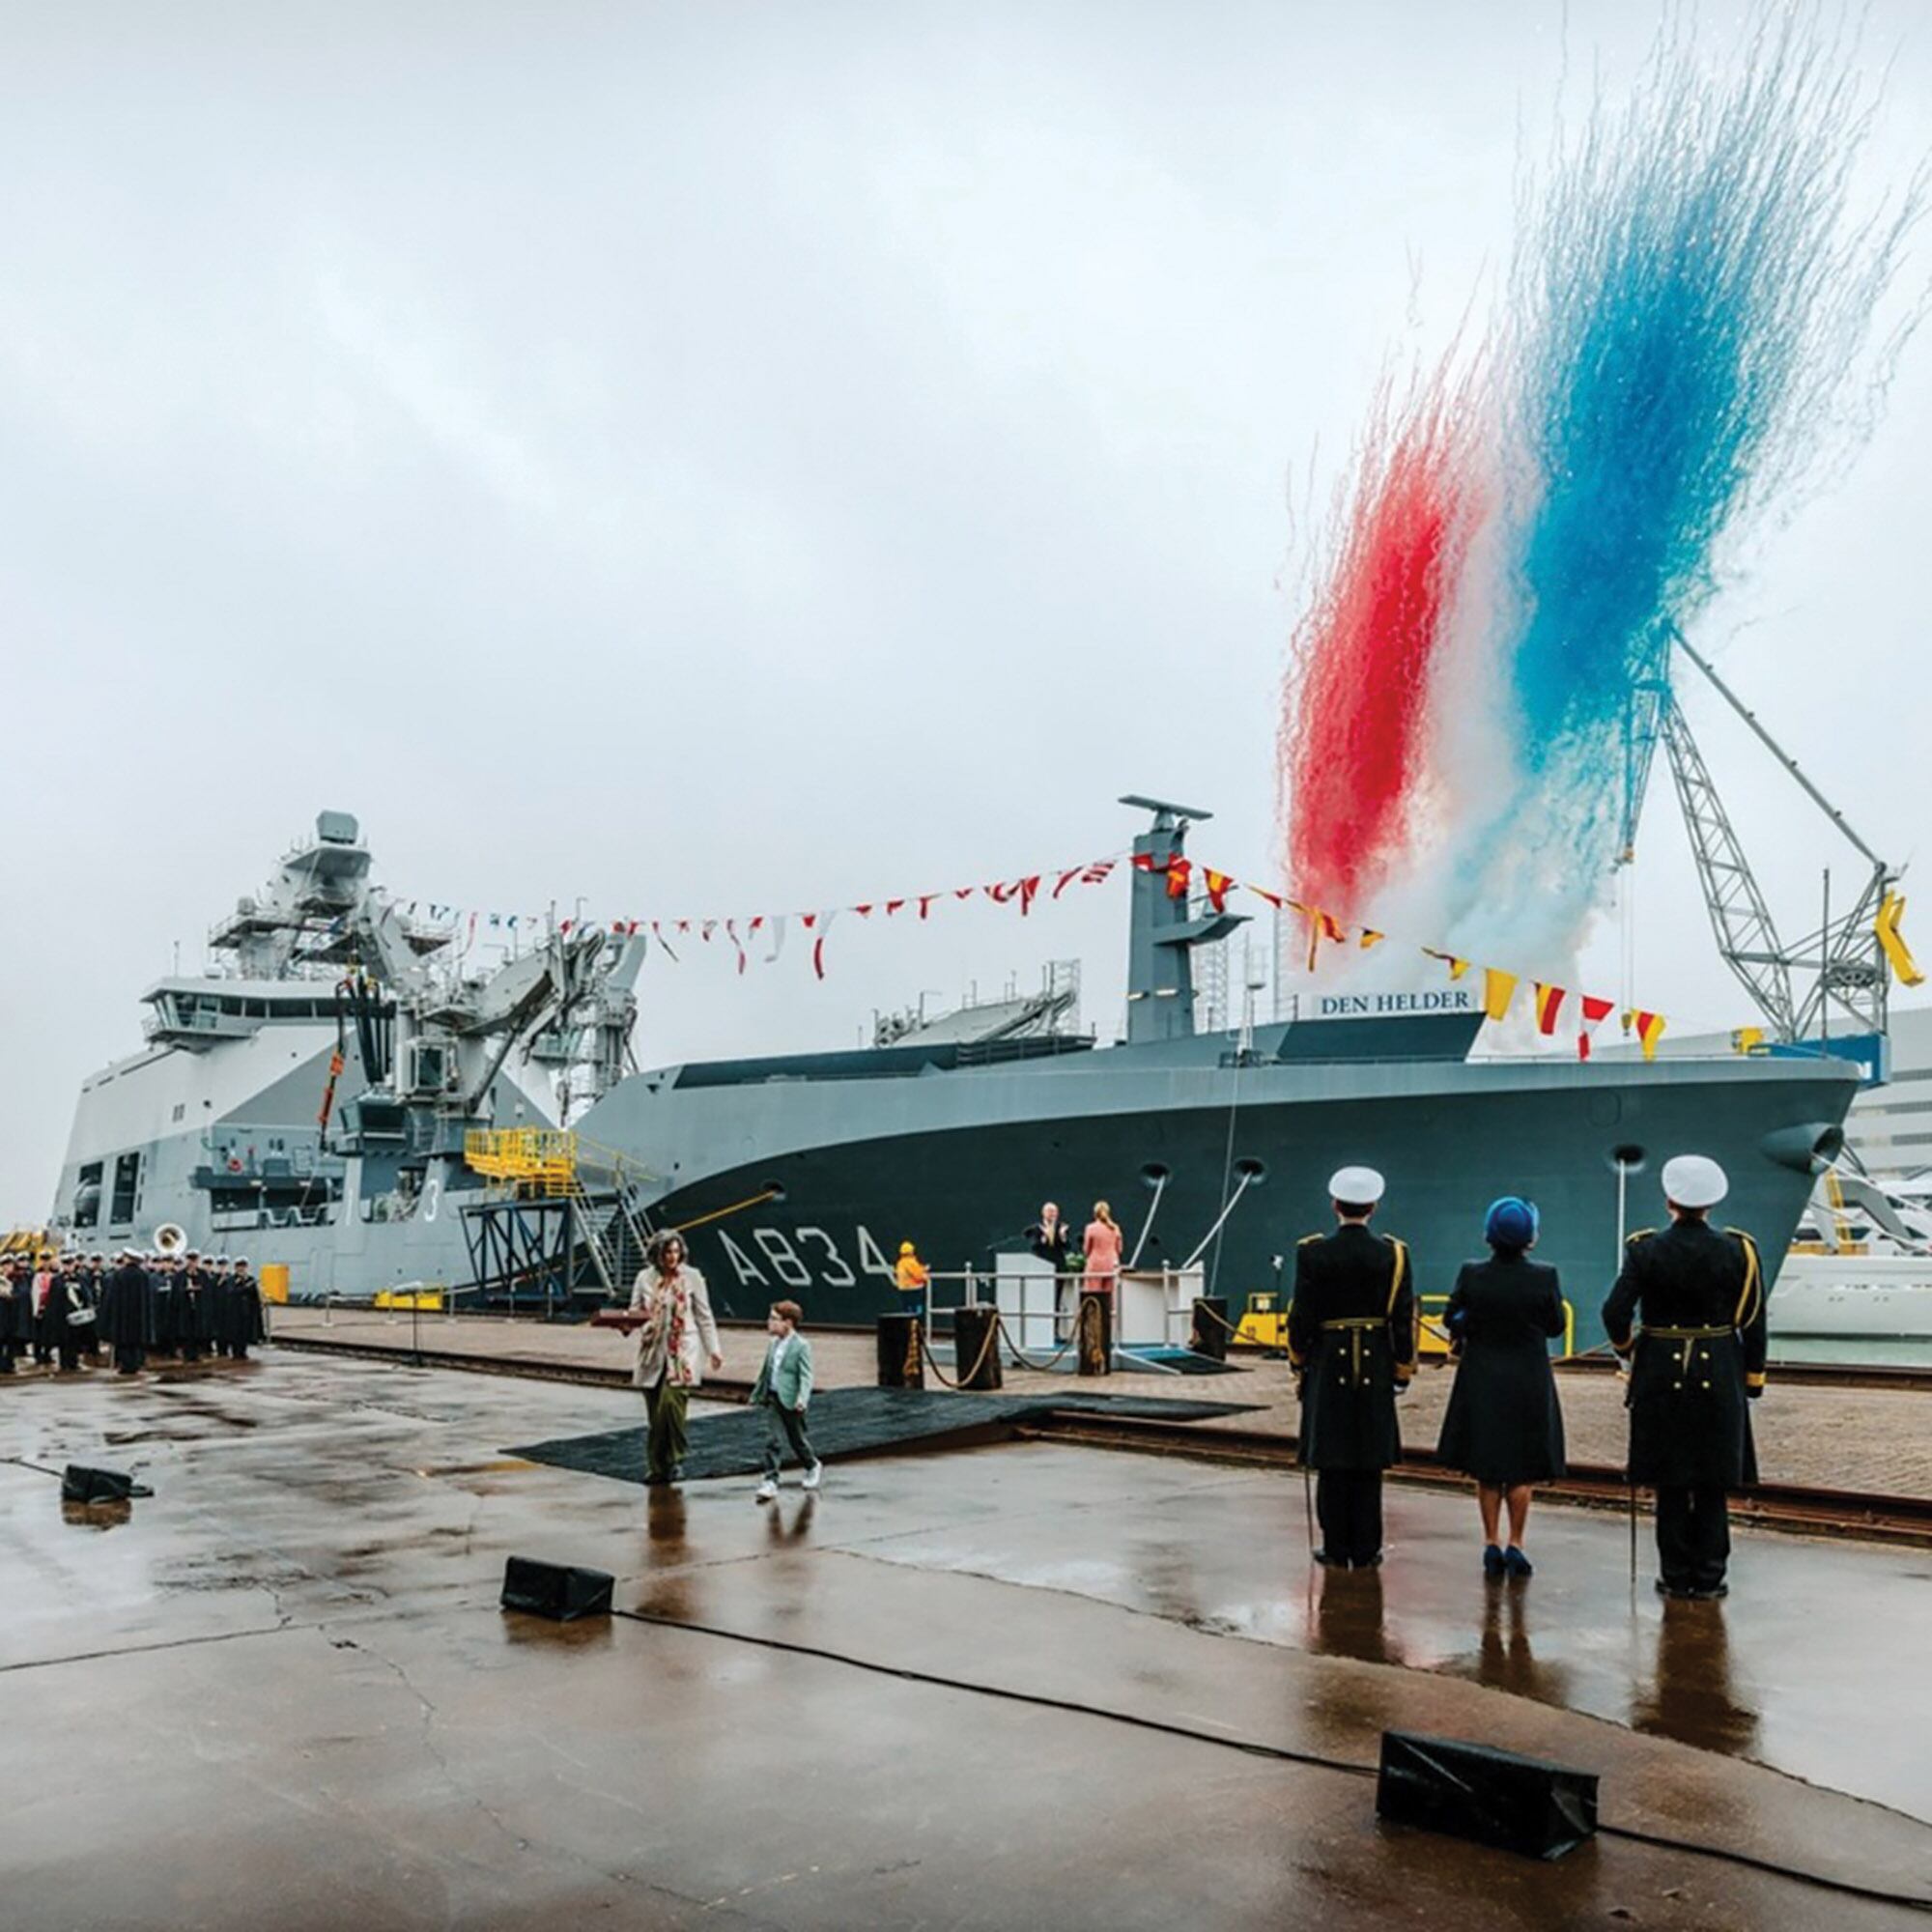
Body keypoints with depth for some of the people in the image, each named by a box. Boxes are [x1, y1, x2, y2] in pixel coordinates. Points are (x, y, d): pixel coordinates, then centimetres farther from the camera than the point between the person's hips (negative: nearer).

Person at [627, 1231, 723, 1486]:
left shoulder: (691, 1277, 1)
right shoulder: (645, 1278, 4)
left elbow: (704, 1316, 6)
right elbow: (634, 1312, 12)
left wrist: (713, 1349, 5)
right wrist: (637, 1317, -12)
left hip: (683, 1351, -2)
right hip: (654, 1351, 2)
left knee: (671, 1402, -20)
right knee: (655, 1412, 4)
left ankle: (675, 1460, -6)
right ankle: (656, 1466, 17)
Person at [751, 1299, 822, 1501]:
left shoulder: (801, 1346, -12)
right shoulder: (773, 1343, 8)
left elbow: (806, 1376, -17)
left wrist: (802, 1398, -30)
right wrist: (757, 1394, 22)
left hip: (791, 1401, -5)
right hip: (773, 1399, 5)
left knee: (797, 1439, 11)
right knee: (773, 1441, -2)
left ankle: (814, 1466, 36)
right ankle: (770, 1481, -1)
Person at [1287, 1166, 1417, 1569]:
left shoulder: (1313, 1252, -8)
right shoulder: (1393, 1254, -4)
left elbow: (1301, 1315, -5)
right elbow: (1403, 1318, -2)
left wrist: (1298, 1359, 10)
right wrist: (1403, 1369, 8)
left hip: (1327, 1365, -1)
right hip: (1376, 1367, 1)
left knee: (1332, 1460, 6)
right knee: (1370, 1461, 7)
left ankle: (1337, 1550, 9)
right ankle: (1365, 1551, 11)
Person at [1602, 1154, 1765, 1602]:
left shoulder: (1647, 1250, -8)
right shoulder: (1737, 1250, -5)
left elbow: (1615, 1313, -15)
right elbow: (1754, 1322, -1)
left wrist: (1626, 1347, 5)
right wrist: (1753, 1379, 8)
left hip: (1662, 1373, -1)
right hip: (1719, 1375, 1)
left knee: (1671, 1482, 8)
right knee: (1712, 1482, 8)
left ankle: (1676, 1576, 13)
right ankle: (1708, 1578, 11)